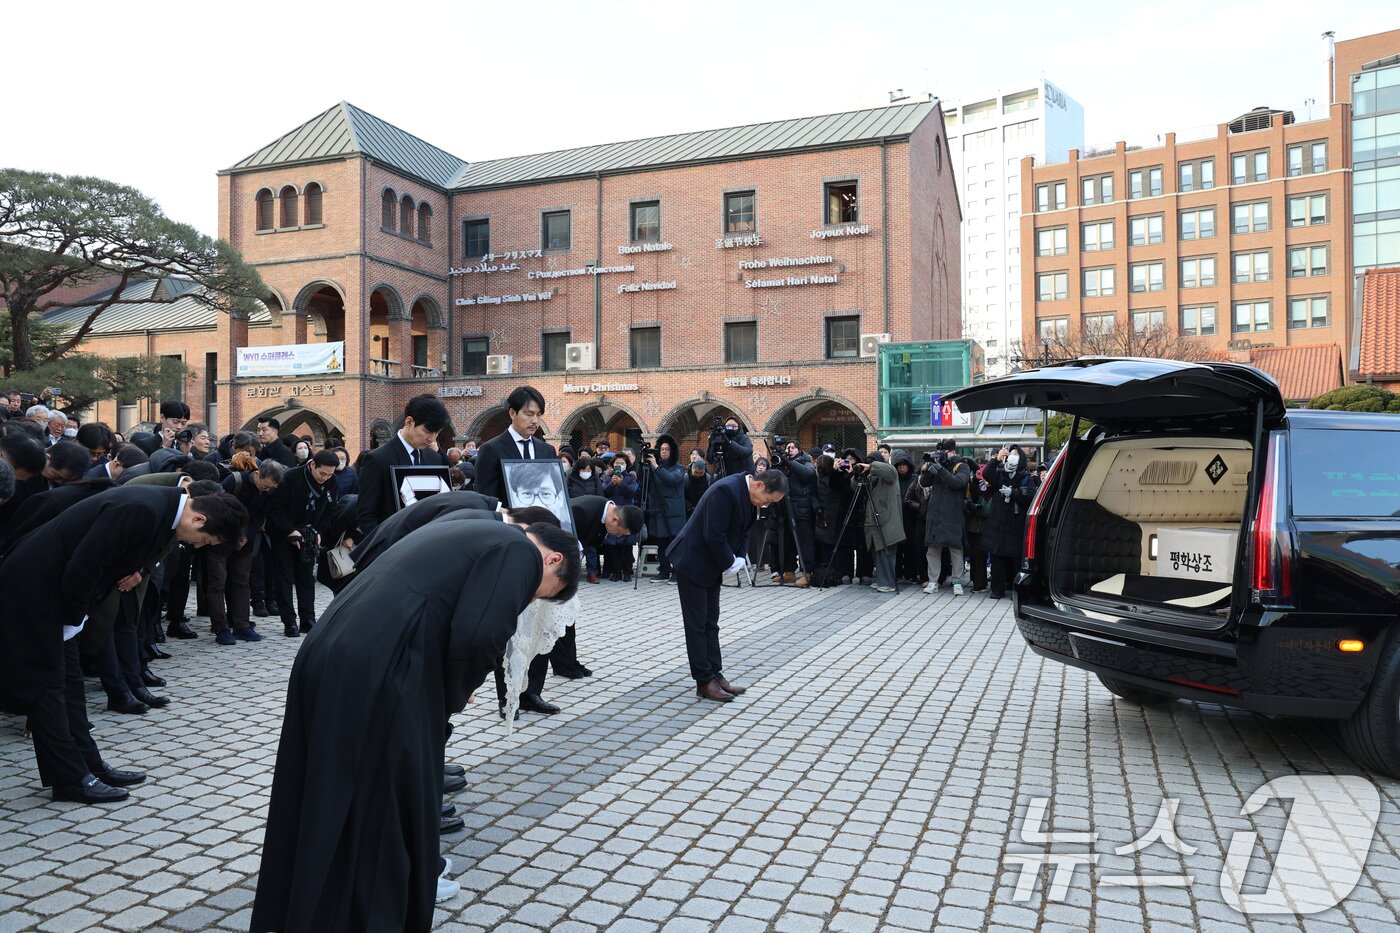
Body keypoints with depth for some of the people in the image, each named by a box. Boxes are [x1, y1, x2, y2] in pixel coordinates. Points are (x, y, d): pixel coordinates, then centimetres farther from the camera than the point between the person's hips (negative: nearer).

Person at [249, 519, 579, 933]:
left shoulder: (468, 534, 26)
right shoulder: (519, 551, -1)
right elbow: (477, 636, -14)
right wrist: (452, 698, 4)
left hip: (325, 660, 9)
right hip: (379, 680, -9)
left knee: (321, 819, 25)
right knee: (389, 819, 10)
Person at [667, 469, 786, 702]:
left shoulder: (749, 497, 3)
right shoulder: (726, 491, -26)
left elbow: (741, 533, 12)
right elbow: (713, 536, -27)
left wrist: (738, 560, -2)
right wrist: (730, 563, -15)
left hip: (712, 565, 9)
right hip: (693, 562, -9)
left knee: (710, 624, 12)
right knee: (697, 624, -1)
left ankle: (715, 675, 18)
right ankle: (704, 682, 5)